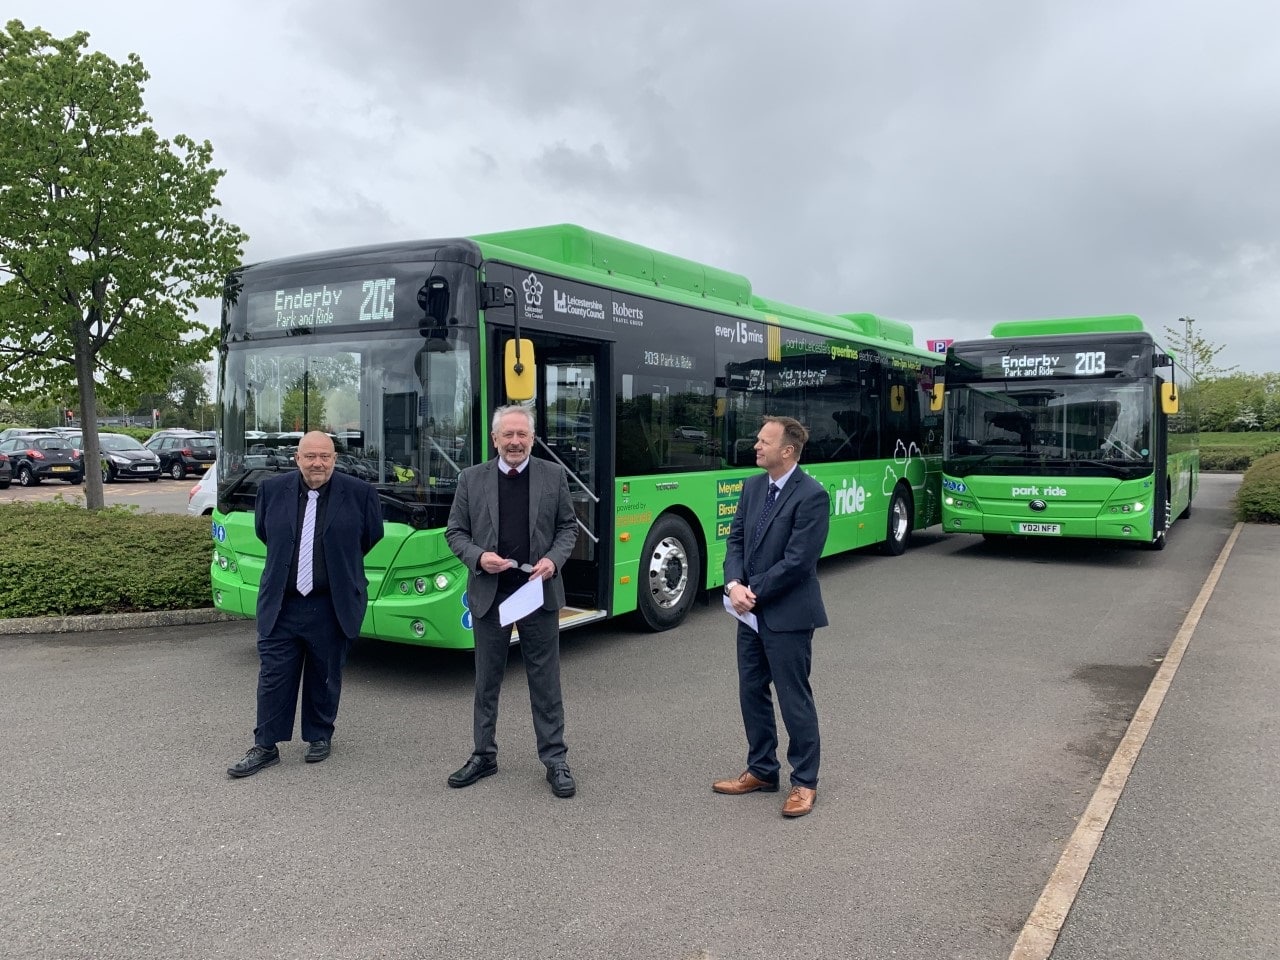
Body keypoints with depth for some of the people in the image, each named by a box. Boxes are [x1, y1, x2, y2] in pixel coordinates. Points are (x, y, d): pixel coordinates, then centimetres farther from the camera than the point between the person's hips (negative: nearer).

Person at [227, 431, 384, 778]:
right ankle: (265, 746, 17)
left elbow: (372, 535, 8)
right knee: (273, 676, 5)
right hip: (281, 604, 2)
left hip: (332, 606, -1)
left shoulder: (359, 493, -6)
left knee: (324, 678, 11)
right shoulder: (272, 489, 0)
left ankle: (319, 737, 29)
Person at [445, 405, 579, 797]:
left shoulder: (553, 475, 2)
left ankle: (555, 761, 15)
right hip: (489, 593, 1)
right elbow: (455, 531, 5)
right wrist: (478, 557, -13)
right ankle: (484, 755, 27)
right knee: (486, 681, 12)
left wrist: (554, 559, -11)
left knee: (546, 681, 5)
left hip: (539, 592, -1)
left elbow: (568, 526, 6)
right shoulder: (472, 478, 2)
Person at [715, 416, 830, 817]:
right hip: (752, 612, 8)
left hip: (787, 615, -8)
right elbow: (736, 539, 7)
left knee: (794, 699, 4)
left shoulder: (812, 495, -17)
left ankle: (804, 782, 20)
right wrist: (734, 584, -11)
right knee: (752, 692, 15)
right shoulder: (753, 487, 7)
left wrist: (753, 593, -15)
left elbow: (797, 561, -21)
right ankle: (761, 770, 31)